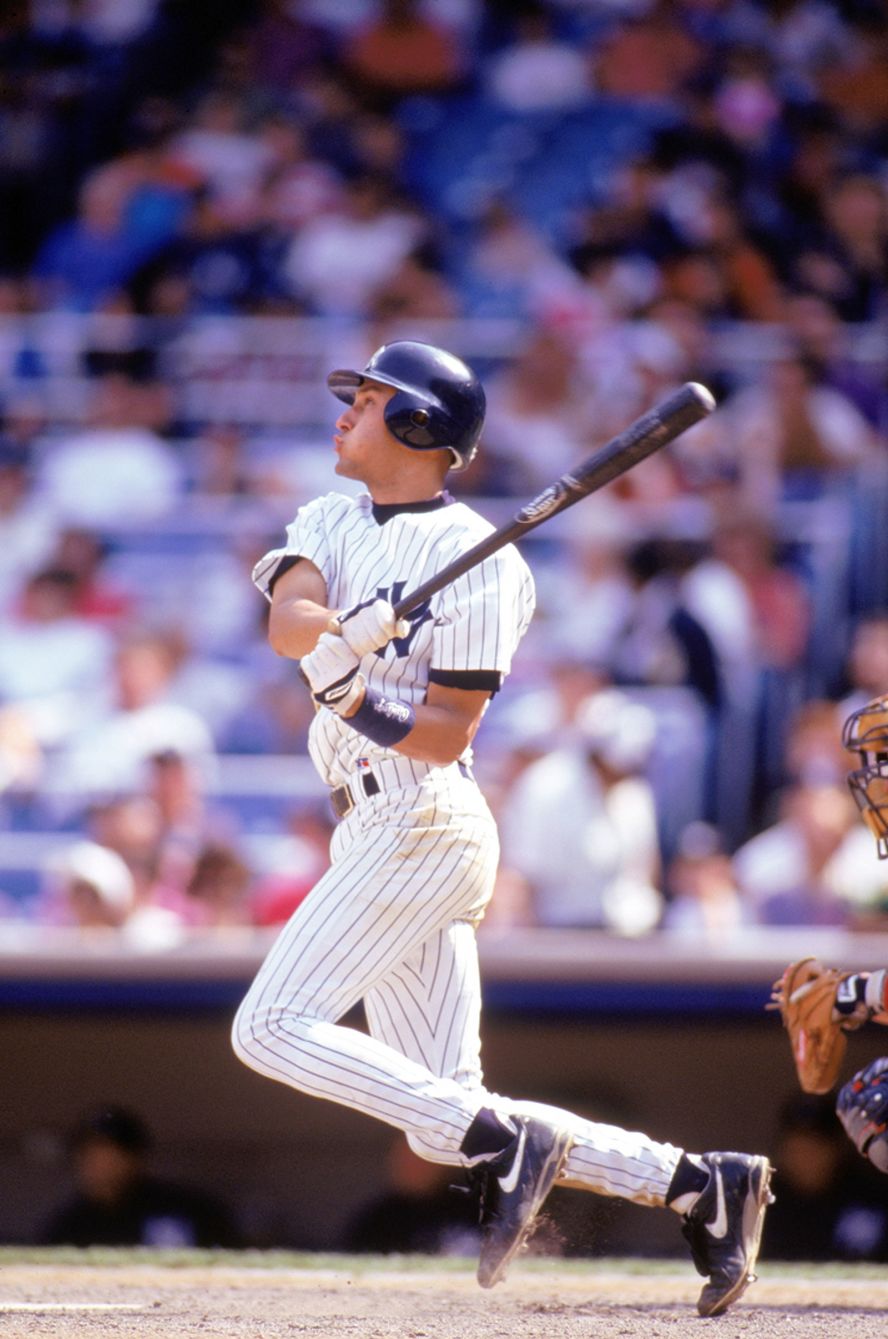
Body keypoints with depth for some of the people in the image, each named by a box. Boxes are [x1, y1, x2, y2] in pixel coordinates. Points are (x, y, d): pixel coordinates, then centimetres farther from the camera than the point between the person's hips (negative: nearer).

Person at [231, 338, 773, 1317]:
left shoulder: (477, 560, -8)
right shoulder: (334, 521, 14)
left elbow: (449, 731, -13)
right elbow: (287, 619, -7)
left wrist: (350, 695, -28)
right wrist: (343, 631, -28)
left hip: (422, 825, -8)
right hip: (372, 833, 8)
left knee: (271, 1030, -18)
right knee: (445, 1121, 3)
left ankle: (502, 1141, -16)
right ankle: (699, 1184, 5)